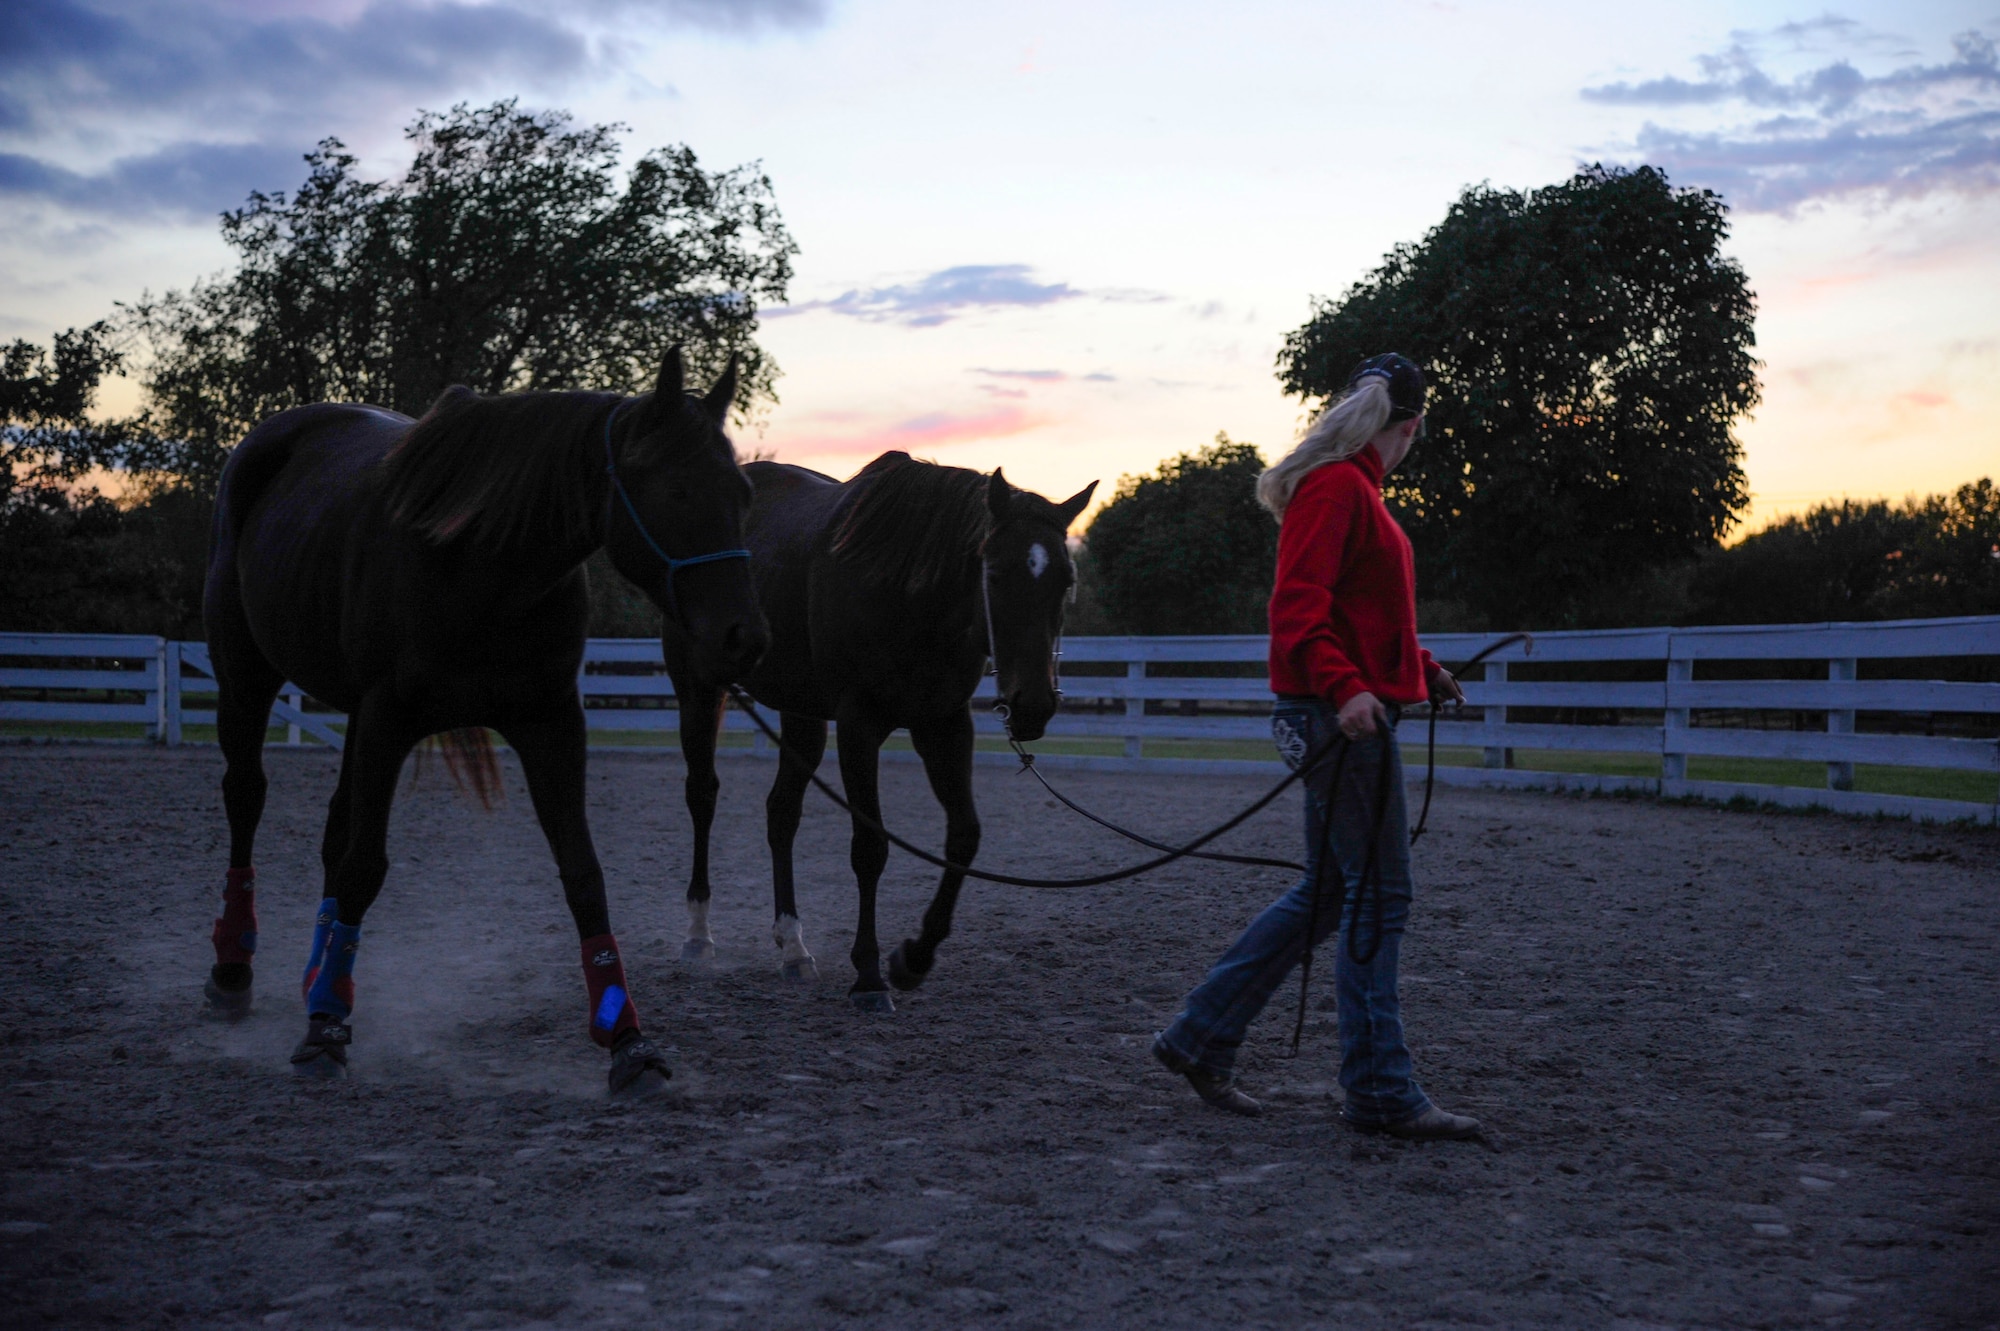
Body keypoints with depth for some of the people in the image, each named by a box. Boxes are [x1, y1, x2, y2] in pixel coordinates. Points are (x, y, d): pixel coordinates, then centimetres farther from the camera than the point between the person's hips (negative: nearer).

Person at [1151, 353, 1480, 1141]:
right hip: (1342, 716, -10)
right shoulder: (1336, 486, -12)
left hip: (1352, 712, 10)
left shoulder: (1352, 490, 20)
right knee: (1379, 897, -5)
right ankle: (1380, 1092, 3)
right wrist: (1344, 687, -34)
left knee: (1326, 893, 14)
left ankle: (1201, 1037, 20)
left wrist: (1424, 671, 37)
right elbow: (1298, 604, -23)